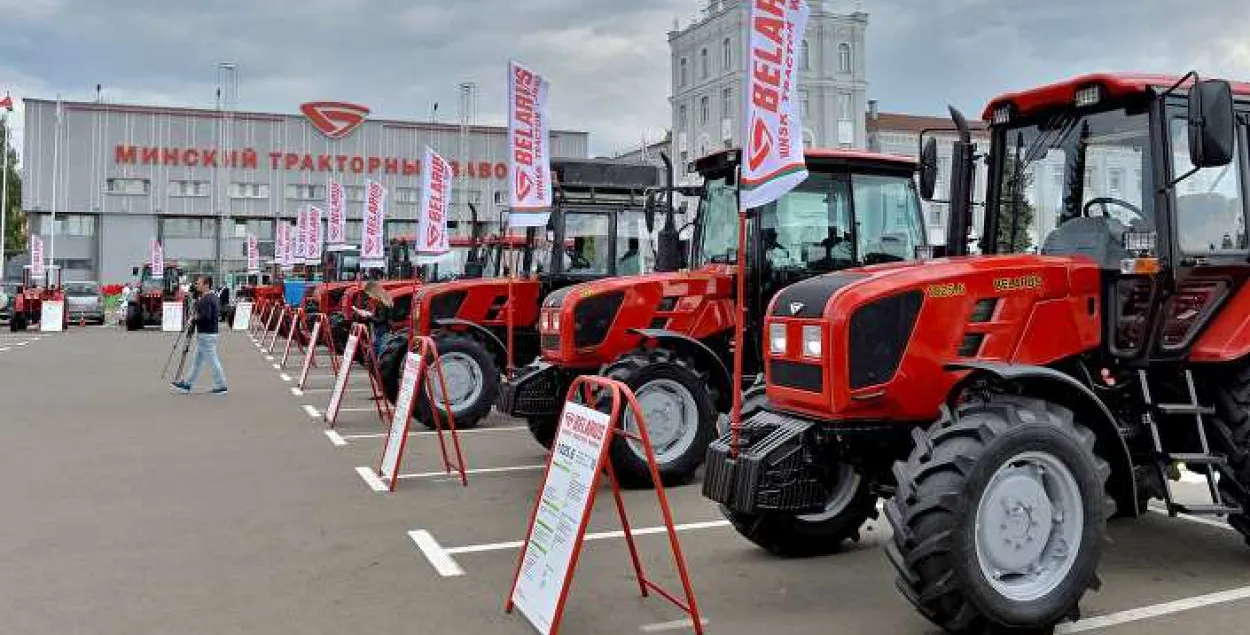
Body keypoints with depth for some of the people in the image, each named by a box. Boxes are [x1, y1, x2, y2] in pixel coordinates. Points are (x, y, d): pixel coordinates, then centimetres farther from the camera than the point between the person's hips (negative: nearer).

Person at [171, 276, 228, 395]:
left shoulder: (205, 300, -18)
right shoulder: (214, 297, 12)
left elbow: (205, 317, -28)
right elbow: (218, 315, 20)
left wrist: (194, 319, -11)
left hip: (206, 335, -10)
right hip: (210, 333, 10)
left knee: (213, 360, -4)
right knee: (197, 361, 15)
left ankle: (221, 386, 1)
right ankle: (187, 384, 22)